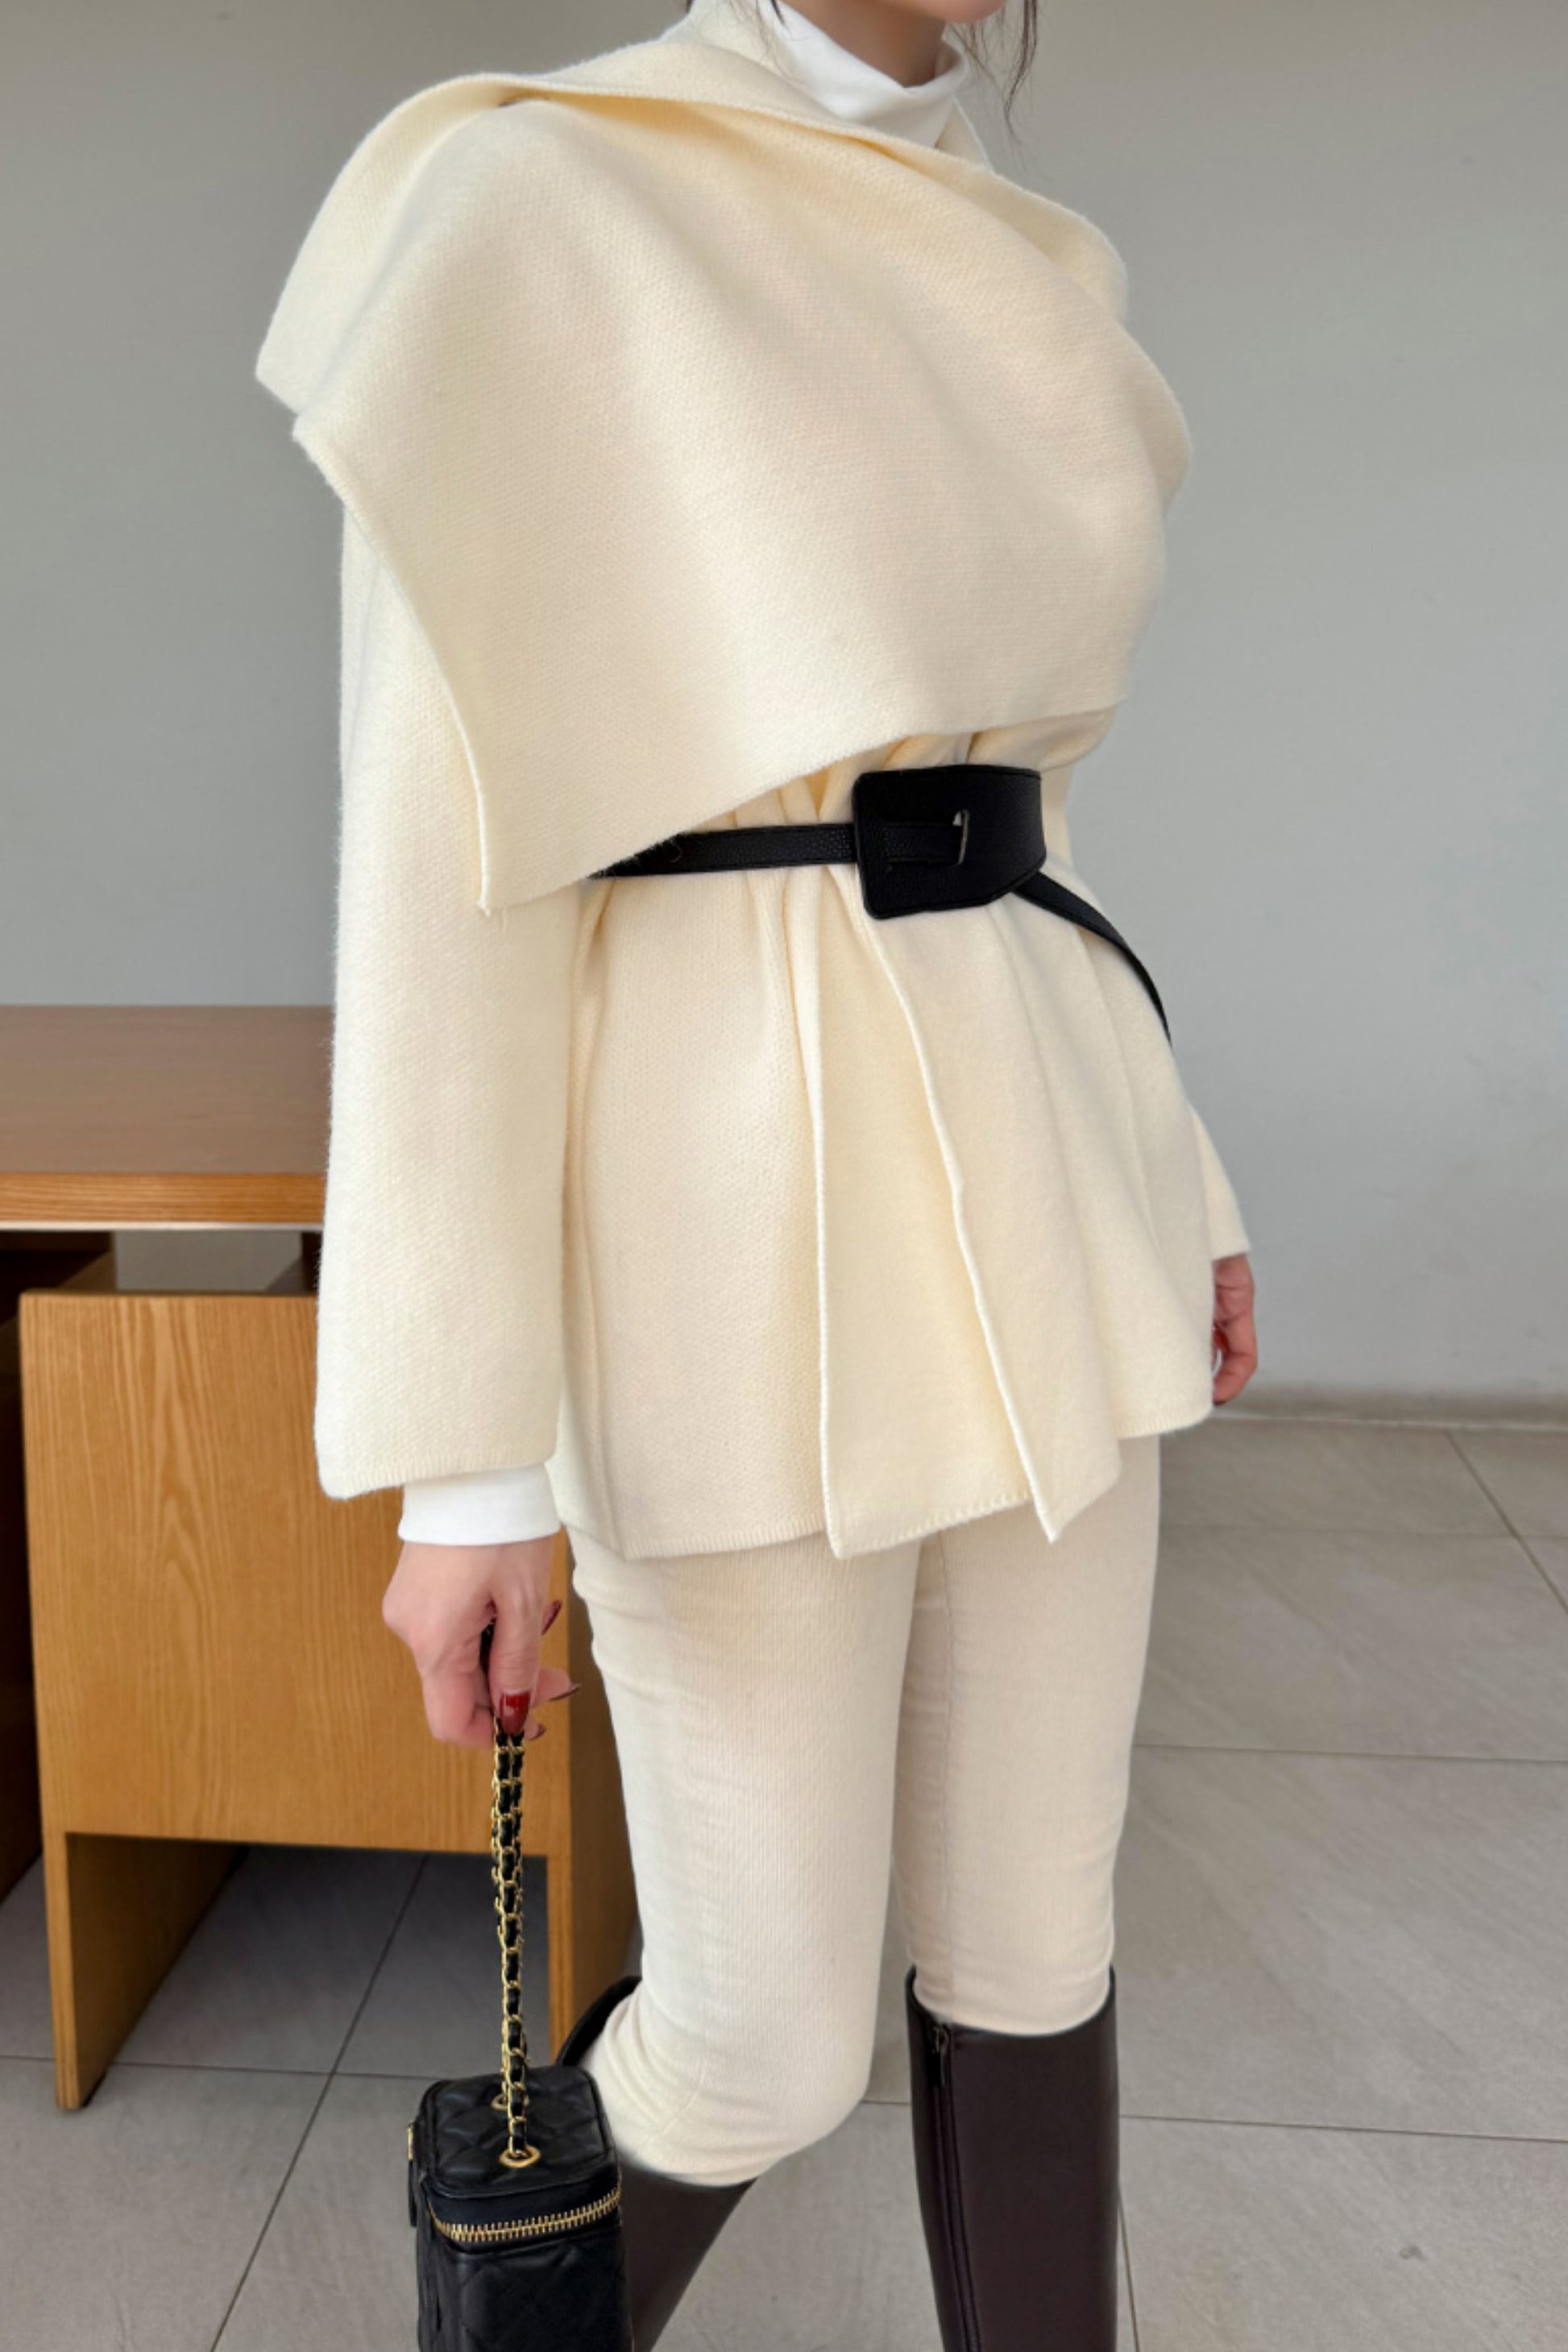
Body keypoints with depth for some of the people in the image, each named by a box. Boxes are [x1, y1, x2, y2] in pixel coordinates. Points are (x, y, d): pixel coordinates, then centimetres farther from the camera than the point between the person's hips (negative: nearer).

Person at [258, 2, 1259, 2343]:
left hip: (1024, 1173, 7)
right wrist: (461, 1465, -14)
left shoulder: (1010, 275, 15)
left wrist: (1167, 1173, 20)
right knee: (771, 2040, 8)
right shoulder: (526, 205, -8)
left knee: (1033, 1943, 16)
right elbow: (447, 864, -13)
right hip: (743, 1196, -7)